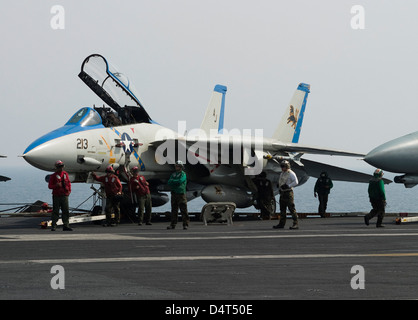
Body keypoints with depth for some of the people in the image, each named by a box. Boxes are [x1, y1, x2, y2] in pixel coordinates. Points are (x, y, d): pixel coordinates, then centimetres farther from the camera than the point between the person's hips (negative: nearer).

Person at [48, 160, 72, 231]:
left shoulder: (65, 174, 11)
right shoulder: (53, 176, 0)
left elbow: (69, 182, 20)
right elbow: (50, 186, 2)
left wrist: (69, 190, 5)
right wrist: (56, 185, -16)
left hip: (64, 195, 3)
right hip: (56, 195, -3)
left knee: (66, 211, 0)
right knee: (55, 211, -1)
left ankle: (66, 226, 3)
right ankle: (53, 226, 4)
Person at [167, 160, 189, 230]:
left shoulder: (183, 174, 1)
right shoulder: (173, 174, 19)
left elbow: (180, 181, -16)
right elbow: (169, 183, 8)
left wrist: (172, 181, -3)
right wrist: (176, 183, -8)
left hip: (181, 194, -6)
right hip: (174, 194, 6)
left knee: (183, 210, -8)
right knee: (174, 210, 7)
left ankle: (185, 224, -8)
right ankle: (173, 224, 9)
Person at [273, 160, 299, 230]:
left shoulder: (291, 173, -8)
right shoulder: (282, 174, 17)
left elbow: (296, 182, -16)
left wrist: (288, 186, -20)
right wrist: (279, 188, 11)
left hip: (288, 192, -9)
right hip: (282, 193, 9)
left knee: (292, 208, -11)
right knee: (282, 209, 11)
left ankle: (296, 224, -12)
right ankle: (281, 223, 17)